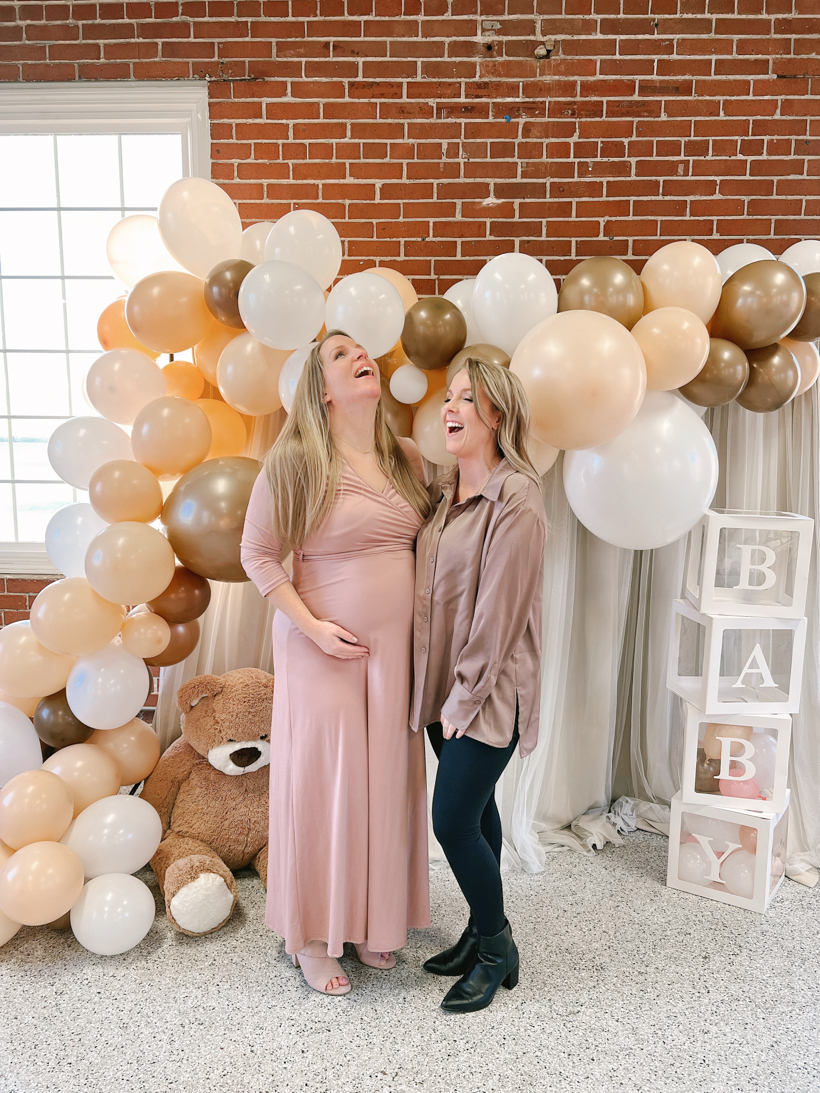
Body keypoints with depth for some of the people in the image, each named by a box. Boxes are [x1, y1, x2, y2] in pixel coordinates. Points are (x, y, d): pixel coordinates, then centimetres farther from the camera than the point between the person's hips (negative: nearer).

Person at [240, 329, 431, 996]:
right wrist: (312, 626, -14)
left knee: (387, 779, 12)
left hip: (396, 648, 5)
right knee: (323, 781, 4)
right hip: (325, 648, -5)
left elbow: (430, 546, 16)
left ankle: (374, 922, 33)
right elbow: (257, 554, -6)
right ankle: (313, 936, 24)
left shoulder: (408, 460, 6)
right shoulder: (296, 461, -9)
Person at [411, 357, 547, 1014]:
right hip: (446, 687, 7)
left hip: (489, 690, -7)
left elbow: (499, 610, -18)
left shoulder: (516, 499, -16)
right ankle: (483, 933, 36)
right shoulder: (443, 493, 9)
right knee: (475, 811, 18)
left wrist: (464, 698, -14)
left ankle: (497, 950, 21)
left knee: (454, 821, -3)